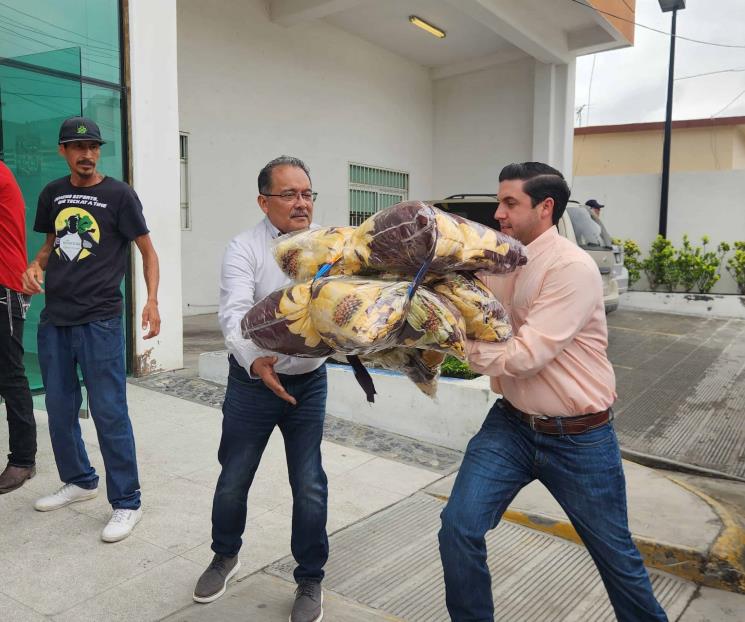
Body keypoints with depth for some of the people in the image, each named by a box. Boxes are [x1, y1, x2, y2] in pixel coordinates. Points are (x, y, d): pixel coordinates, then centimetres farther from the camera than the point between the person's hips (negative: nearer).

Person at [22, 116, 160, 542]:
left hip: (99, 320, -6)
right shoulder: (53, 194, 11)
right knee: (60, 408, 14)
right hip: (54, 319, 6)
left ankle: (127, 502, 7)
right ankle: (80, 481, 34)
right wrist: (36, 266, 1)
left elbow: (147, 250, -1)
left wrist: (152, 301, -14)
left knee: (109, 412, -5)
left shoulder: (118, 194, -3)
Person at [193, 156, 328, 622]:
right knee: (234, 479, 14)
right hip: (253, 380, -1)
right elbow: (235, 313, -25)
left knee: (309, 485, 4)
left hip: (309, 381, 1)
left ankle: (310, 580, 26)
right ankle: (226, 556, 43)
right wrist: (254, 360, -43)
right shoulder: (245, 249, -13)